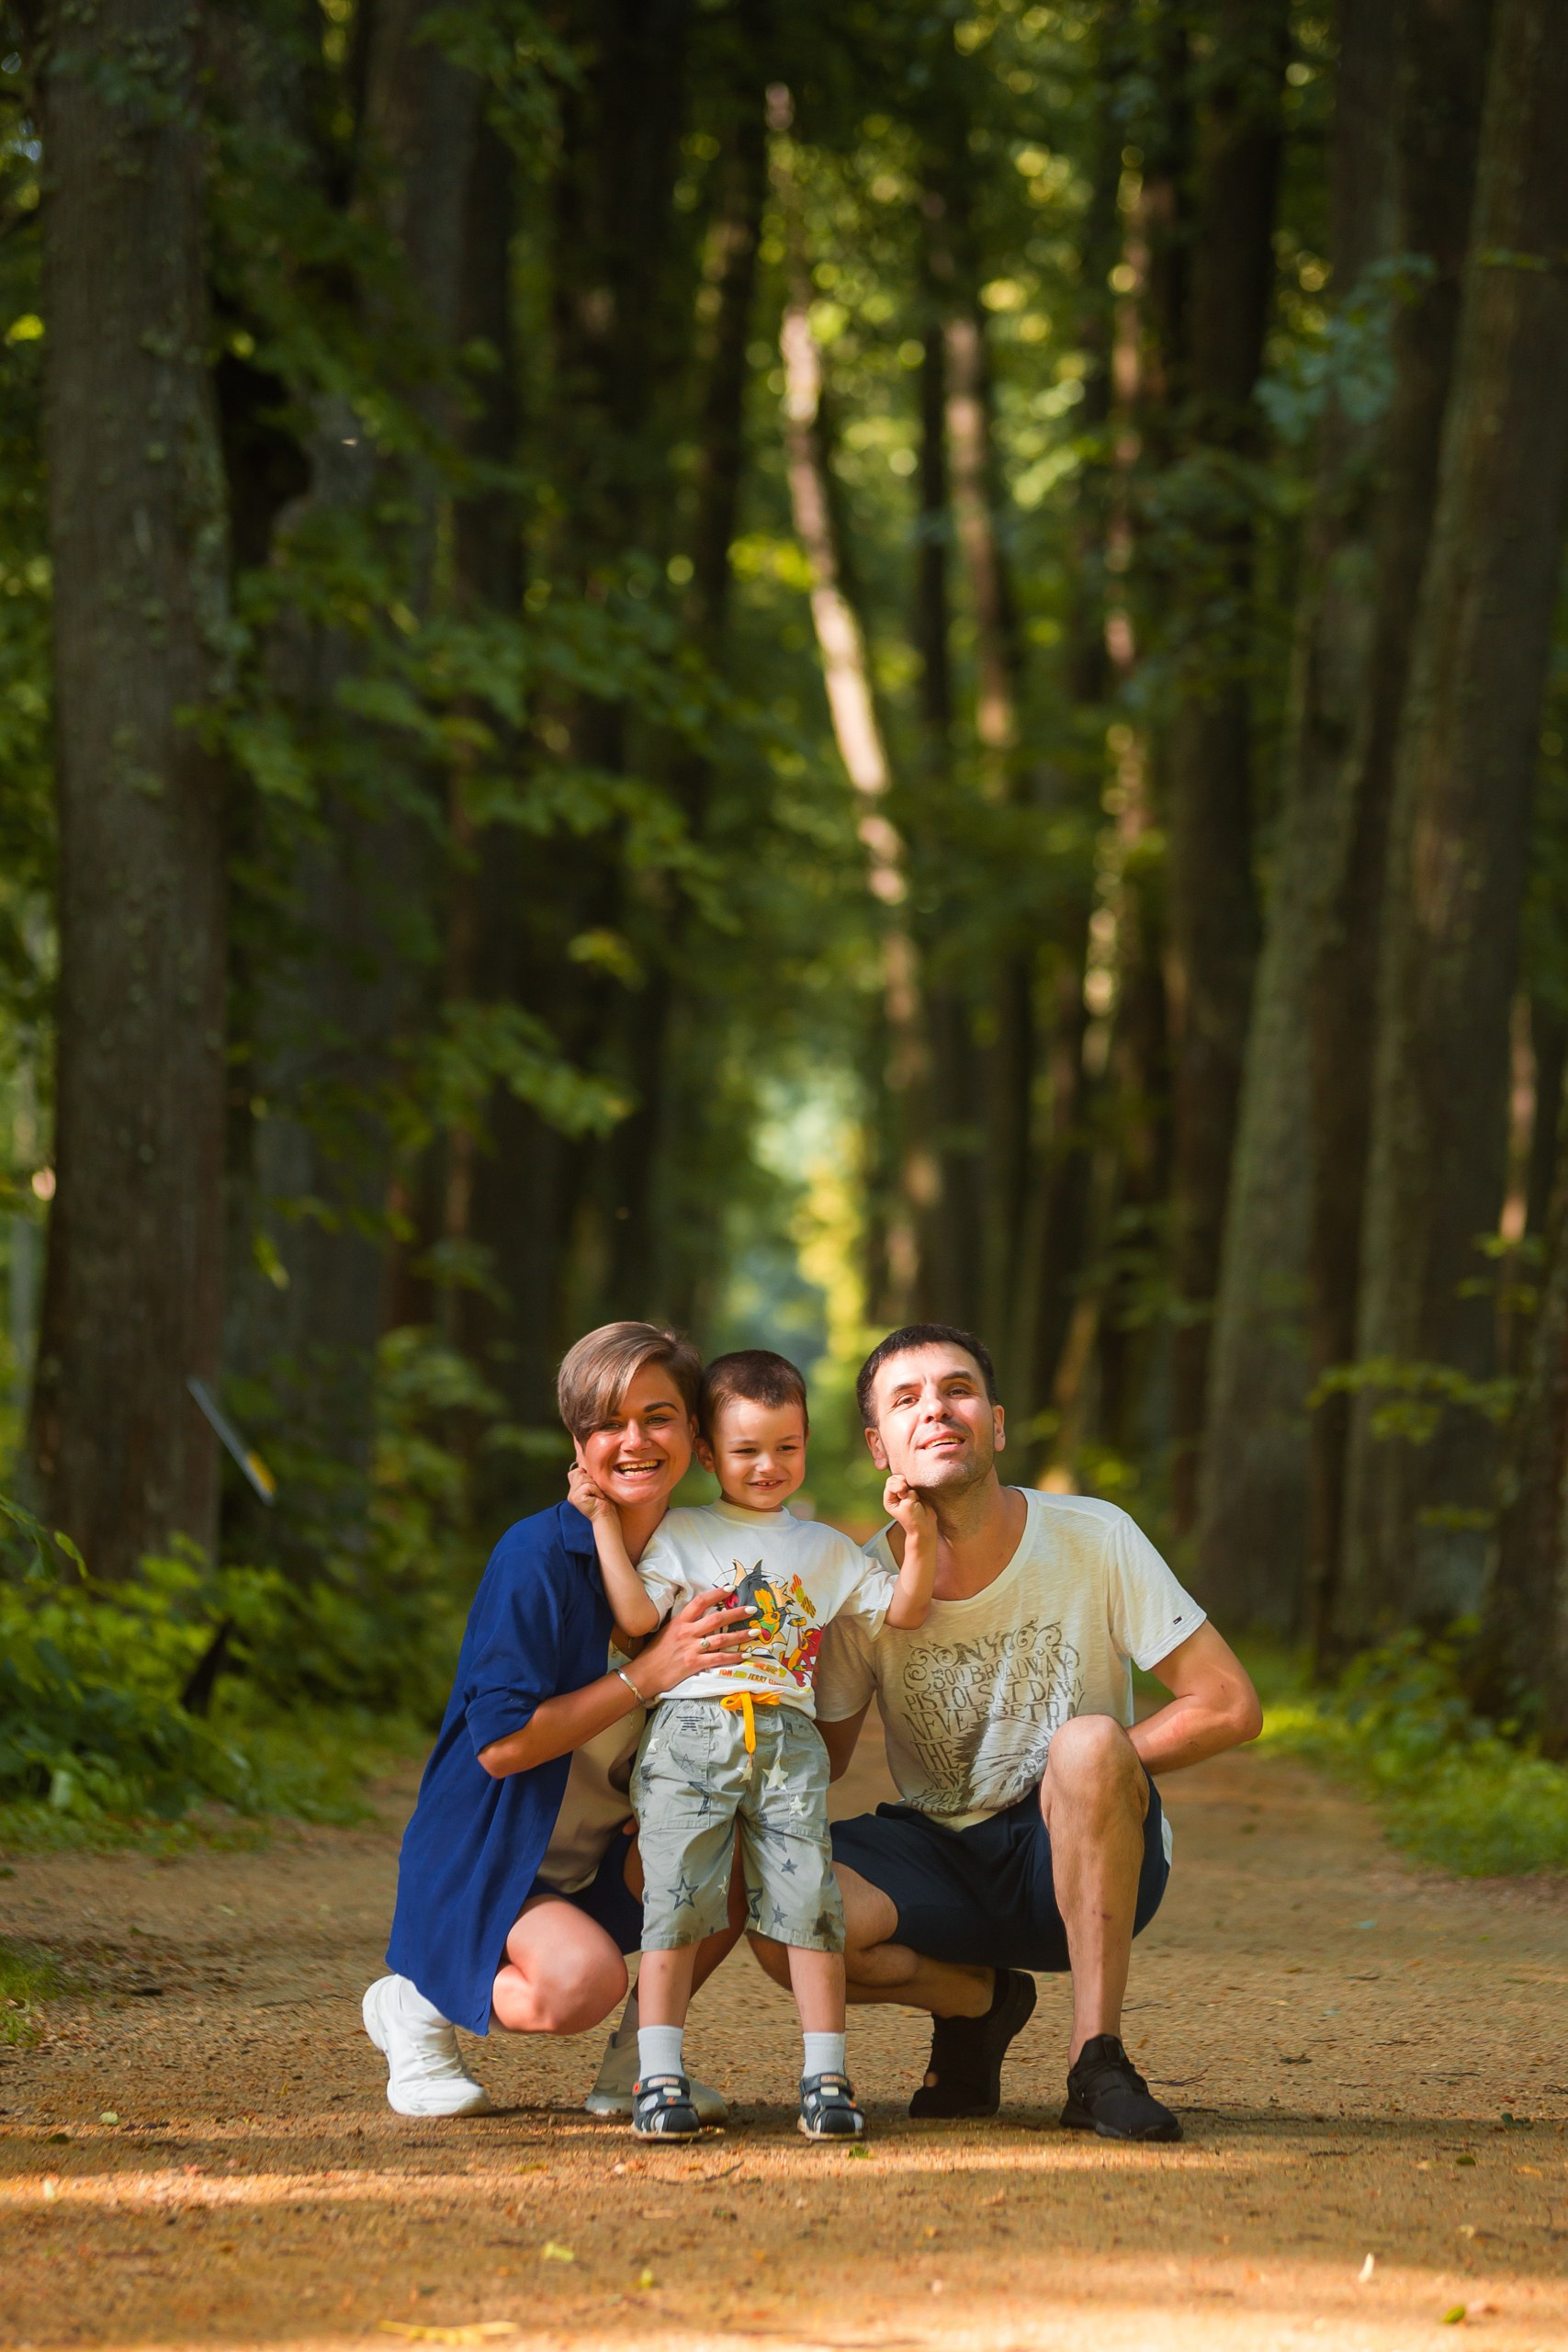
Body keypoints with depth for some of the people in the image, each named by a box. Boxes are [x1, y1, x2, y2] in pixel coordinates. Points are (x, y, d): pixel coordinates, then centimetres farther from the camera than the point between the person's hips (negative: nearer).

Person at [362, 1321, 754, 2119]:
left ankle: (640, 2058, 2)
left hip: (602, 1857, 7)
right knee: (581, 1980, -33)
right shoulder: (535, 1558, -19)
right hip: (486, 1857, -7)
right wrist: (649, 1674, -25)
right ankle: (417, 2007, -1)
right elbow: (501, 1743, -24)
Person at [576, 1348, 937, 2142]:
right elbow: (637, 1615, -1)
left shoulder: (824, 1550, 21)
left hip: (789, 1742, 2)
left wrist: (920, 1539, 3)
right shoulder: (679, 1533, 13)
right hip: (691, 1732, -2)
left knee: (808, 1904, -6)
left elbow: (900, 1613, 18)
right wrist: (606, 1523, 0)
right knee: (675, 1904, -8)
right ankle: (658, 2077, -6)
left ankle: (825, 2077, -2)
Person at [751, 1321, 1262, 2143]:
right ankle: (978, 2000, 5)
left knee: (1089, 1745, -36)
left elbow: (1229, 1706, -8)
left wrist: (1087, 1769, -14)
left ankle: (1097, 2061, -24)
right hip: (941, 1859, 2)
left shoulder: (1094, 1540, -10)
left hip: (1086, 1863, -2)